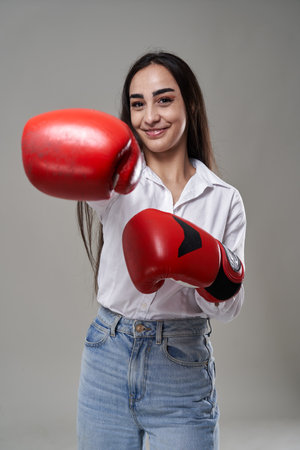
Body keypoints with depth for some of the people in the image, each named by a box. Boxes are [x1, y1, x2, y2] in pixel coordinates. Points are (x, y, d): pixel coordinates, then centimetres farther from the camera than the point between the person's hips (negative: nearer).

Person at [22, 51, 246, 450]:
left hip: (182, 372, 0)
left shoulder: (224, 200, 1)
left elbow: (229, 307, 1)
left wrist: (213, 271, -20)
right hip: (108, 361, 0)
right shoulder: (118, 180, -2)